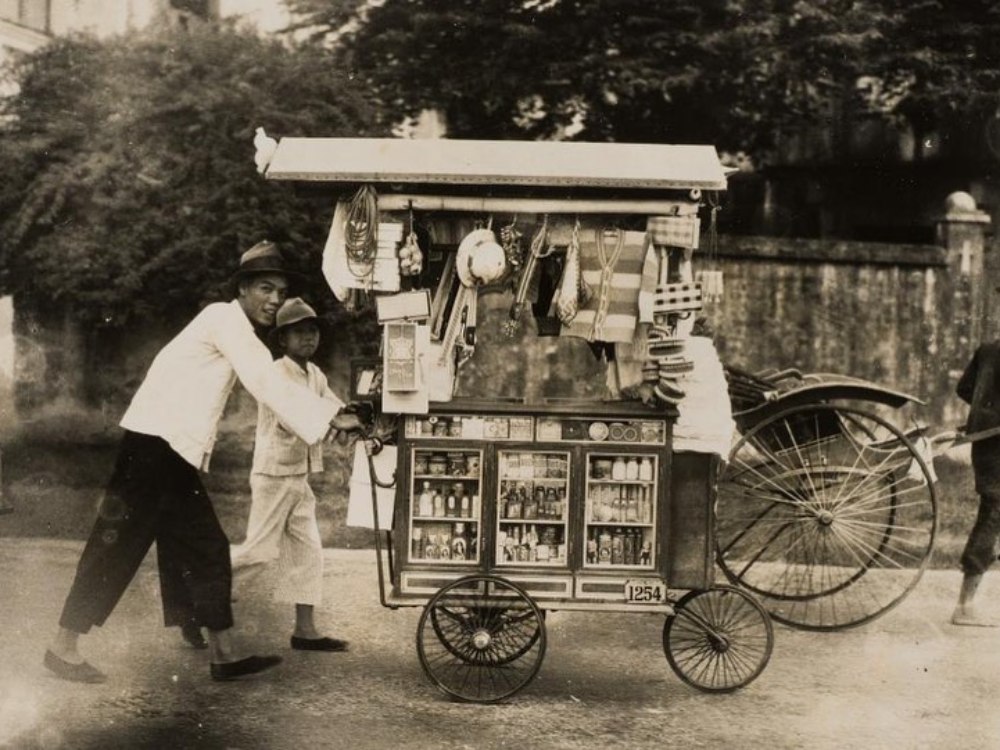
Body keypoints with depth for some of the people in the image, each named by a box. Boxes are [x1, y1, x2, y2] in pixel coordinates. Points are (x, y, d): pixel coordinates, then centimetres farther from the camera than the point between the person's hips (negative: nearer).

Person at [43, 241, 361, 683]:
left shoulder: (239, 332, 19)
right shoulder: (227, 319, -10)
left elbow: (270, 386, 13)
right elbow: (268, 386, -19)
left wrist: (334, 418, 4)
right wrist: (332, 418, -20)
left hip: (177, 453, 10)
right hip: (153, 444, -10)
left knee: (204, 548, 7)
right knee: (119, 545, -3)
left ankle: (222, 655, 10)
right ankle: (63, 646, 7)